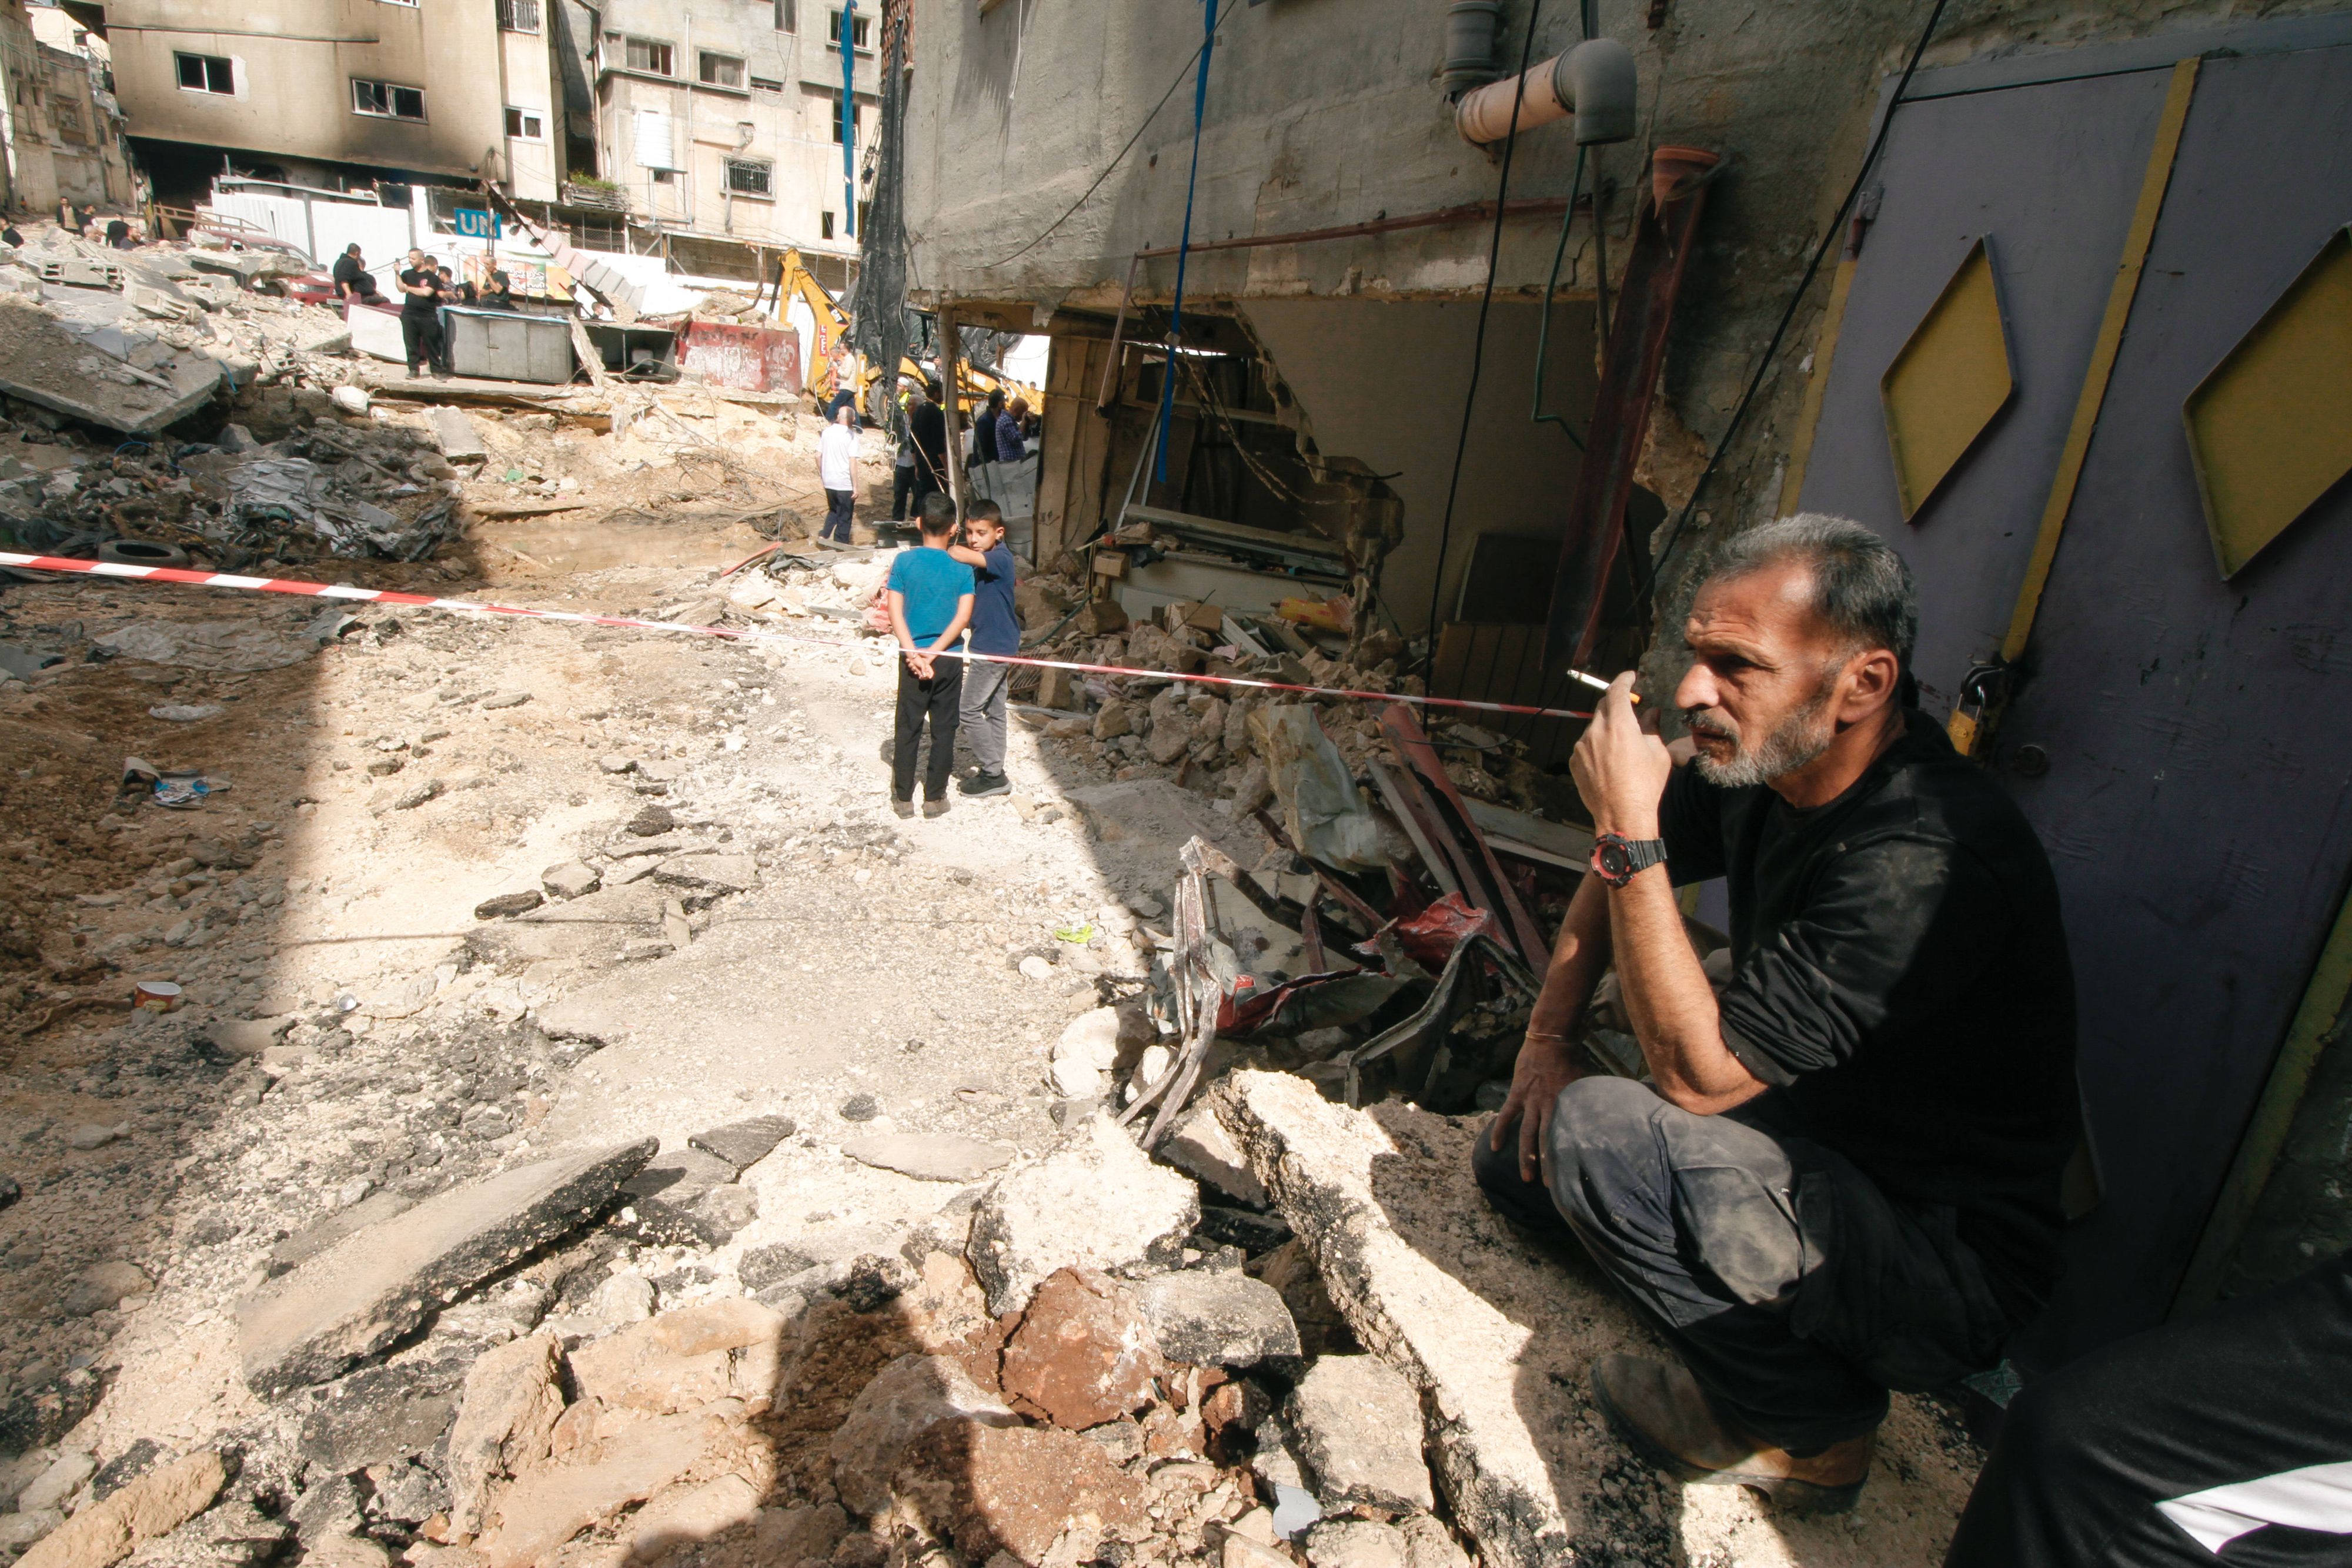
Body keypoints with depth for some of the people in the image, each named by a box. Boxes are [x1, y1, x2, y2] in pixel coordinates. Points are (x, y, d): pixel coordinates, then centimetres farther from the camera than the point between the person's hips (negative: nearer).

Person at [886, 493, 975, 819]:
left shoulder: (904, 561, -6)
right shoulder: (962, 567, -5)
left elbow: (895, 612, -9)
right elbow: (963, 616, -12)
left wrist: (914, 653, -12)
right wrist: (933, 651, -12)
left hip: (913, 656, 0)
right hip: (949, 659, 0)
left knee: (908, 728, 11)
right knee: (944, 730, 10)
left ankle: (903, 797, 18)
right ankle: (935, 798, 17)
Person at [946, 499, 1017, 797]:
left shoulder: (1001, 558, -21)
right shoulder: (980, 560, 7)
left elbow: (961, 556, -37)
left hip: (994, 648, -10)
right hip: (999, 645, 10)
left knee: (968, 711, -3)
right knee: (994, 710, 15)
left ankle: (993, 775, 5)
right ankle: (994, 774, 24)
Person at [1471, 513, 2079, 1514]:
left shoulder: (1928, 863, -33)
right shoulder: (1760, 766, -7)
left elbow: (1696, 1074, -31)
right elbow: (1621, 876, 10)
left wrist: (1629, 830, -34)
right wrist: (1548, 1035, 0)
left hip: (1954, 1275, -8)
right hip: (1817, 1162, 8)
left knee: (1599, 1132, -29)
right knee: (1514, 1153, 3)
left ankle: (1808, 1422, -4)